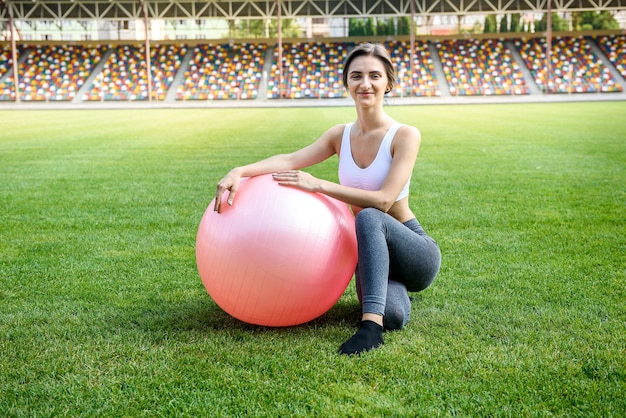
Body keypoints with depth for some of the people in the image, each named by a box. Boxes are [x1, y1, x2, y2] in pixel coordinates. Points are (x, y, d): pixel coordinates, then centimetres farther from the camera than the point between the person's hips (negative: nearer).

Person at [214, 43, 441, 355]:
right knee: (392, 315, -27)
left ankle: (371, 324, -40)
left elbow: (383, 200, -24)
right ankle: (395, 290, 11)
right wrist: (240, 171, -28)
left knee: (369, 217, -36)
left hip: (415, 252, -4)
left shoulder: (405, 135, -13)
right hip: (374, 253, 4)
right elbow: (291, 160, -11)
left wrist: (319, 185, -26)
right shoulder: (341, 135, 3)